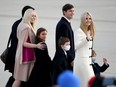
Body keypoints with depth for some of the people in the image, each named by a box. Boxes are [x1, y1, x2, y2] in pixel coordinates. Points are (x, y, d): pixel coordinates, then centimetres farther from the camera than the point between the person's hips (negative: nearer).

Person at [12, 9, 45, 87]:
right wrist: (37, 46, -24)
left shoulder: (29, 27, 15)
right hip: (26, 55, -10)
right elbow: (24, 43, -19)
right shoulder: (26, 27, -15)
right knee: (20, 78, -7)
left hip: (26, 55, 10)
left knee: (20, 78, 9)